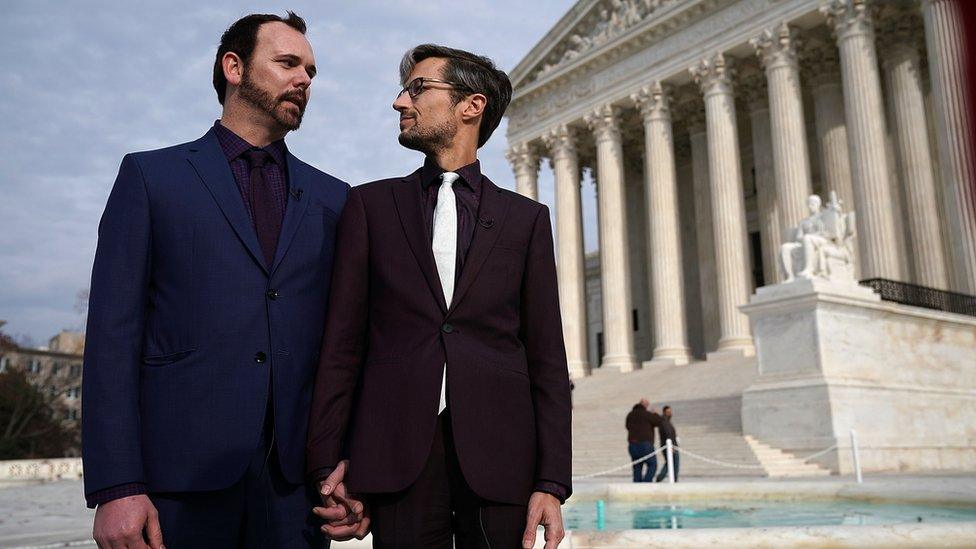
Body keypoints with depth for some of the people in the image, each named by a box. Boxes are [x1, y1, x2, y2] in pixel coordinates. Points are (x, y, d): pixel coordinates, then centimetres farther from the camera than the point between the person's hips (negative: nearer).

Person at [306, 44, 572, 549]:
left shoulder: (526, 219, 10)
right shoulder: (370, 205, 10)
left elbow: (546, 357, 5)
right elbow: (341, 344, 5)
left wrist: (552, 482, -3)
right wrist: (327, 466, -2)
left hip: (499, 455, 0)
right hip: (397, 451, 0)